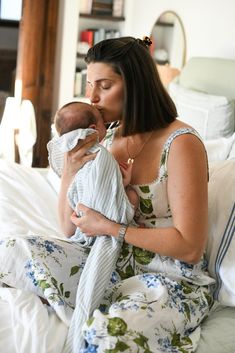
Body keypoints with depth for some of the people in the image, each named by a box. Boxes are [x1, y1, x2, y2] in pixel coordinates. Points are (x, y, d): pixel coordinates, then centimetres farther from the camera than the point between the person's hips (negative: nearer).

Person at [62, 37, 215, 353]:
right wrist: (70, 173, -12)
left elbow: (190, 247, -20)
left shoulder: (181, 143, -17)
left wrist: (108, 228, -20)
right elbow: (72, 228, 5)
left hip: (174, 279, -7)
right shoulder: (110, 140, 4)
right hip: (118, 265, 7)